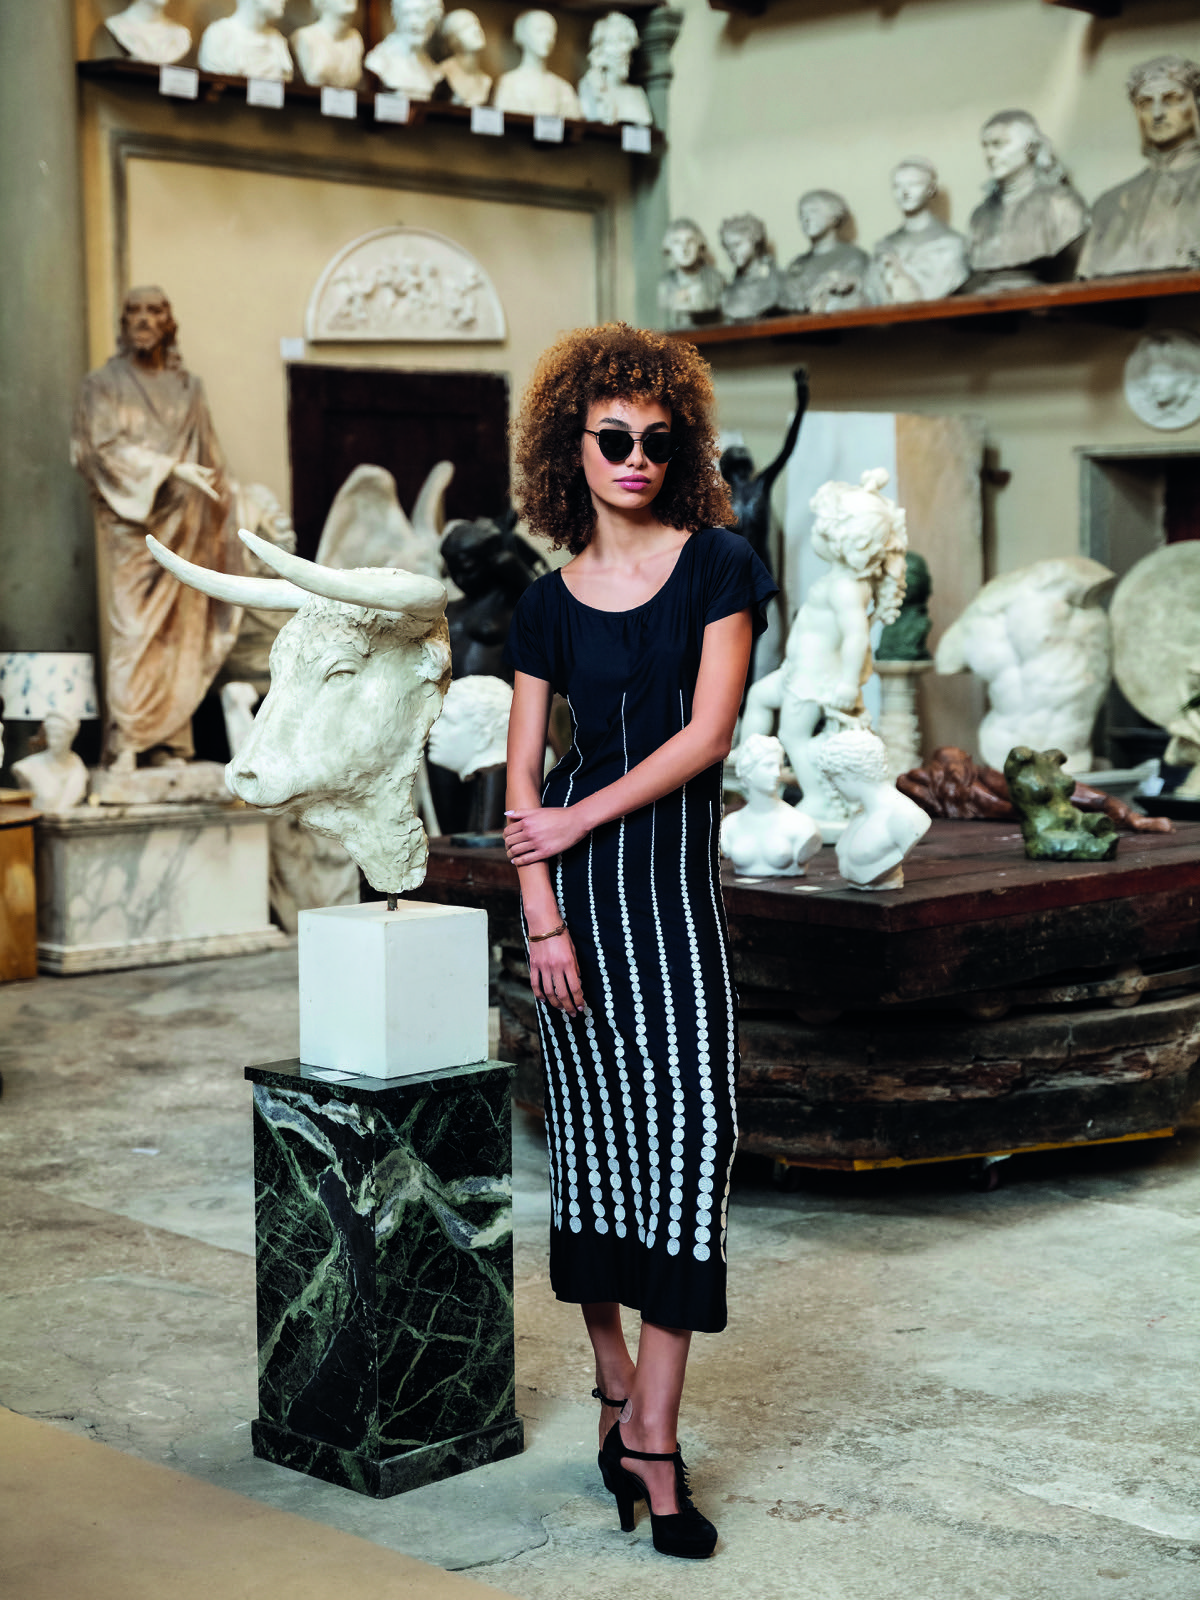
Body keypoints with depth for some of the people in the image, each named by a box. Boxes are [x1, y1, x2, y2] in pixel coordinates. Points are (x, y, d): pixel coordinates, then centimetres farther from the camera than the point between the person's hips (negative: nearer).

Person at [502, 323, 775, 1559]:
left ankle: (646, 1431, -2)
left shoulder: (718, 565, 1)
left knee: (688, 1124, -7)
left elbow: (706, 734, -7)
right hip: (576, 881, 1)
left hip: (675, 868, -1)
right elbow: (523, 777, 3)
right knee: (591, 1131, 6)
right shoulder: (549, 604, 6)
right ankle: (621, 1388, 20)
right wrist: (543, 918, -6)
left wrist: (580, 819, -6)